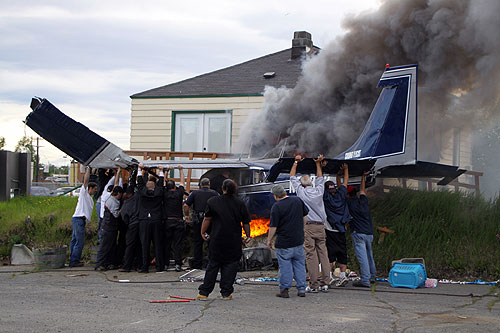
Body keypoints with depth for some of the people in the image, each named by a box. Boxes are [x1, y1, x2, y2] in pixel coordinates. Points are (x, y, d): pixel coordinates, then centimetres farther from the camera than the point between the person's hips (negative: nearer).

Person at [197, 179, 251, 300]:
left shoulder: (212, 201, -2)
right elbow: (246, 223, 1)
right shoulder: (240, 204, -3)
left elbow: (207, 219, 1)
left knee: (212, 266, 9)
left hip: (217, 240, 1)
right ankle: (226, 293, 7)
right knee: (230, 266, 8)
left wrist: (203, 232, 13)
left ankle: (204, 293, 9)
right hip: (234, 242, -1)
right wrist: (248, 236, 15)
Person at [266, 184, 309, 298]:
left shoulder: (276, 206, -15)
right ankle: (301, 289, 12)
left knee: (285, 266, 2)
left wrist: (269, 240, -1)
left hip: (284, 242, -5)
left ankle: (284, 290, 5)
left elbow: (273, 226, -13)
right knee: (299, 264, 12)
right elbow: (305, 215, 14)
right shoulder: (297, 201, 2)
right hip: (299, 240, 5)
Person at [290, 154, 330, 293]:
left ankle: (313, 285, -6)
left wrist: (296, 162, 21)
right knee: (323, 254, 4)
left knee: (311, 255, -5)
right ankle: (325, 284, 4)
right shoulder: (319, 191, 6)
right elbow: (320, 178, 25)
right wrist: (318, 163, 34)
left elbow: (292, 177, 12)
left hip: (308, 226, -3)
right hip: (320, 226, 4)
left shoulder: (301, 192, -2)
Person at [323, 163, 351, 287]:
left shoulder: (325, 196, -6)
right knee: (342, 254, 7)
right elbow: (345, 183, 19)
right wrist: (345, 170, 29)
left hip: (329, 230, -3)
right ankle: (343, 276, 3)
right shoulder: (341, 196, 3)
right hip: (341, 230, 3)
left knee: (330, 254, -2)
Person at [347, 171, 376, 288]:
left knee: (362, 256, -11)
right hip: (369, 233, 6)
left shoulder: (349, 203, -3)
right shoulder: (363, 201, 11)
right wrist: (363, 176, 41)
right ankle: (372, 277, 30)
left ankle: (365, 280, -16)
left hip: (358, 233, -6)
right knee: (369, 255, 20)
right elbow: (362, 190, 31)